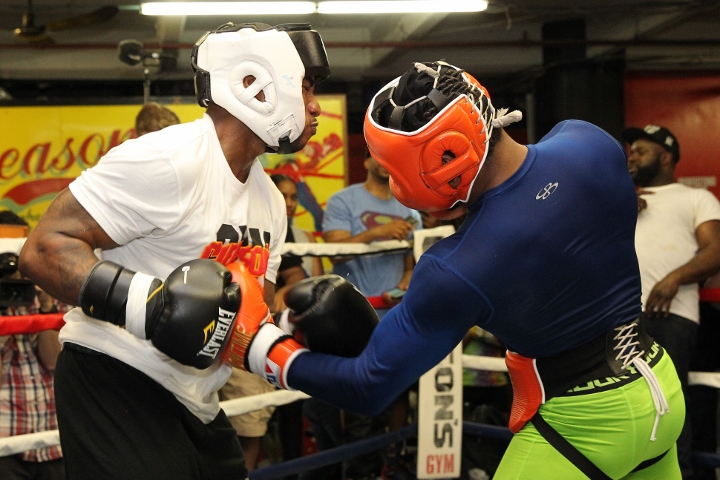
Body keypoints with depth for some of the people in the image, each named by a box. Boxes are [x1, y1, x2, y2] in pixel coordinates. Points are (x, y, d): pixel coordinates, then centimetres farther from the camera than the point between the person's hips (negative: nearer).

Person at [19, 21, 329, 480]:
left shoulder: (270, 201, 12)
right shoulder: (168, 160, -18)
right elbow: (45, 249, -21)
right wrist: (147, 301, -33)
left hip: (194, 404, 9)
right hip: (117, 379, -9)